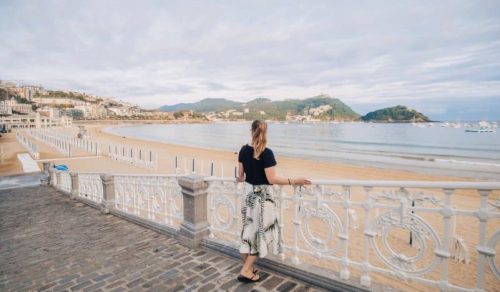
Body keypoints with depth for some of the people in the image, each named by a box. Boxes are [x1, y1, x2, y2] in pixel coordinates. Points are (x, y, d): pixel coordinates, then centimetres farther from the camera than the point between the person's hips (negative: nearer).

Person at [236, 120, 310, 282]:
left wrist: (240, 179, 30)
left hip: (250, 194, 6)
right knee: (261, 233, 7)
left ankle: (248, 268, 26)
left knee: (250, 231, 15)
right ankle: (246, 271, 12)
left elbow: (240, 175, 8)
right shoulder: (266, 153, -18)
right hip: (263, 196, -6)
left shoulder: (243, 150, 0)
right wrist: (293, 181, -15)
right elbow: (272, 179, -19)